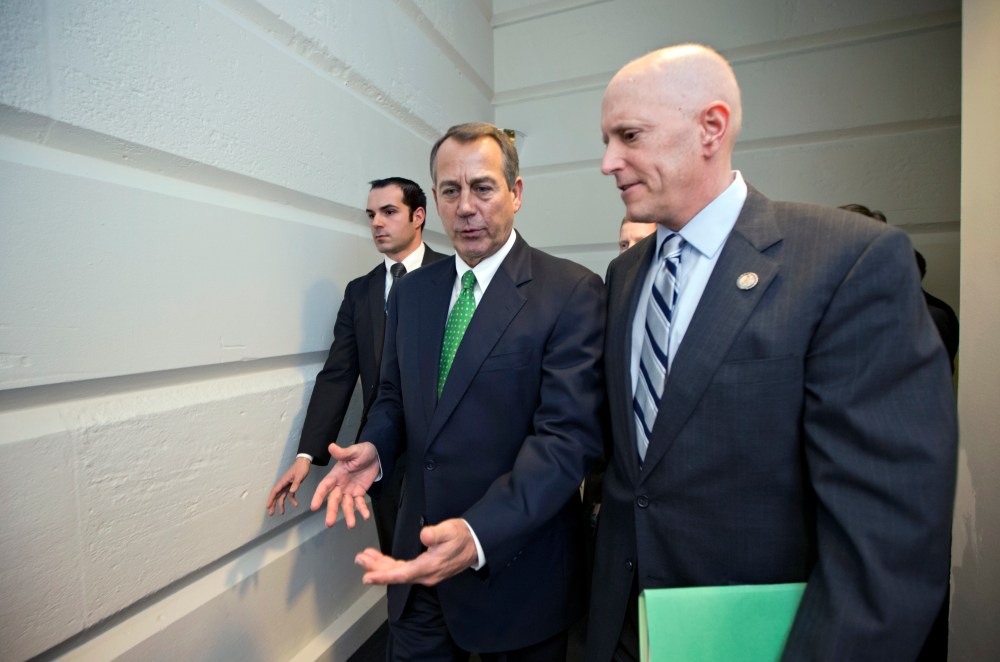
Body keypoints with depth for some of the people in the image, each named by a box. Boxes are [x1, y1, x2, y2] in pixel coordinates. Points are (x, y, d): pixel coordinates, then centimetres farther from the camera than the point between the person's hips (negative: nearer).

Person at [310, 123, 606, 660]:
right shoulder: (410, 293, 3)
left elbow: (568, 435, -22)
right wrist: (375, 447, -9)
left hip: (517, 565, -4)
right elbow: (394, 394, 11)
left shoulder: (572, 292, -16)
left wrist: (479, 534, -32)